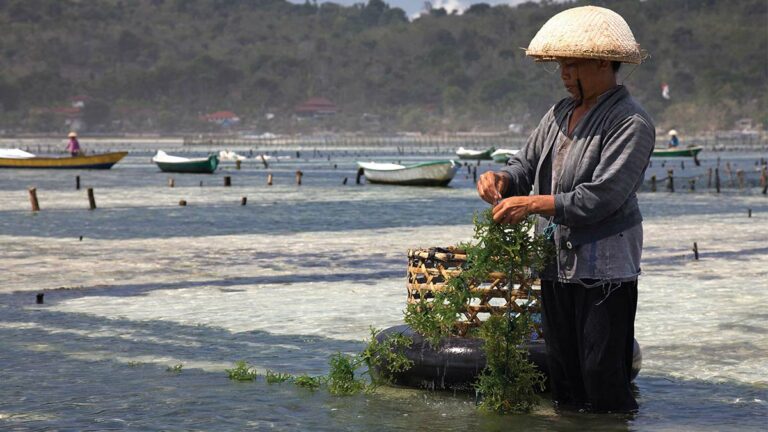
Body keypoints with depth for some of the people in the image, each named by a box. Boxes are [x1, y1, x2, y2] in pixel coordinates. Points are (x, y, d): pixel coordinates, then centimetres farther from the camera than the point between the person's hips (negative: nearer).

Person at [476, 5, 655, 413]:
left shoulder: (631, 123, -13)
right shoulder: (560, 114, 13)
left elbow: (602, 197, -20)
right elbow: (526, 164, 19)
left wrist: (532, 204, -20)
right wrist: (502, 178, -5)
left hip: (603, 269, -8)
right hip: (556, 265, 8)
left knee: (604, 380, -7)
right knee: (563, 377, 14)